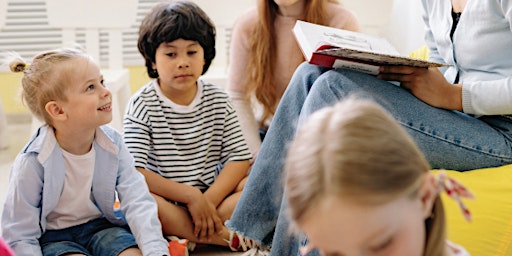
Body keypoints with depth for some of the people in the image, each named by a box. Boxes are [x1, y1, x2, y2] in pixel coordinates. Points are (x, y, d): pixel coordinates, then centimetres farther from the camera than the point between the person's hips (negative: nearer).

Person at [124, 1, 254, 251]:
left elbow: (239, 157, -2)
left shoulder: (217, 100, 4)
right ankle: (226, 237, -26)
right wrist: (190, 196, -21)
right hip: (165, 202, -3)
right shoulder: (142, 105, -7)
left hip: (213, 193, 3)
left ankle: (184, 239, -24)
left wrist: (209, 200, -18)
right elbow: (134, 172, -17)